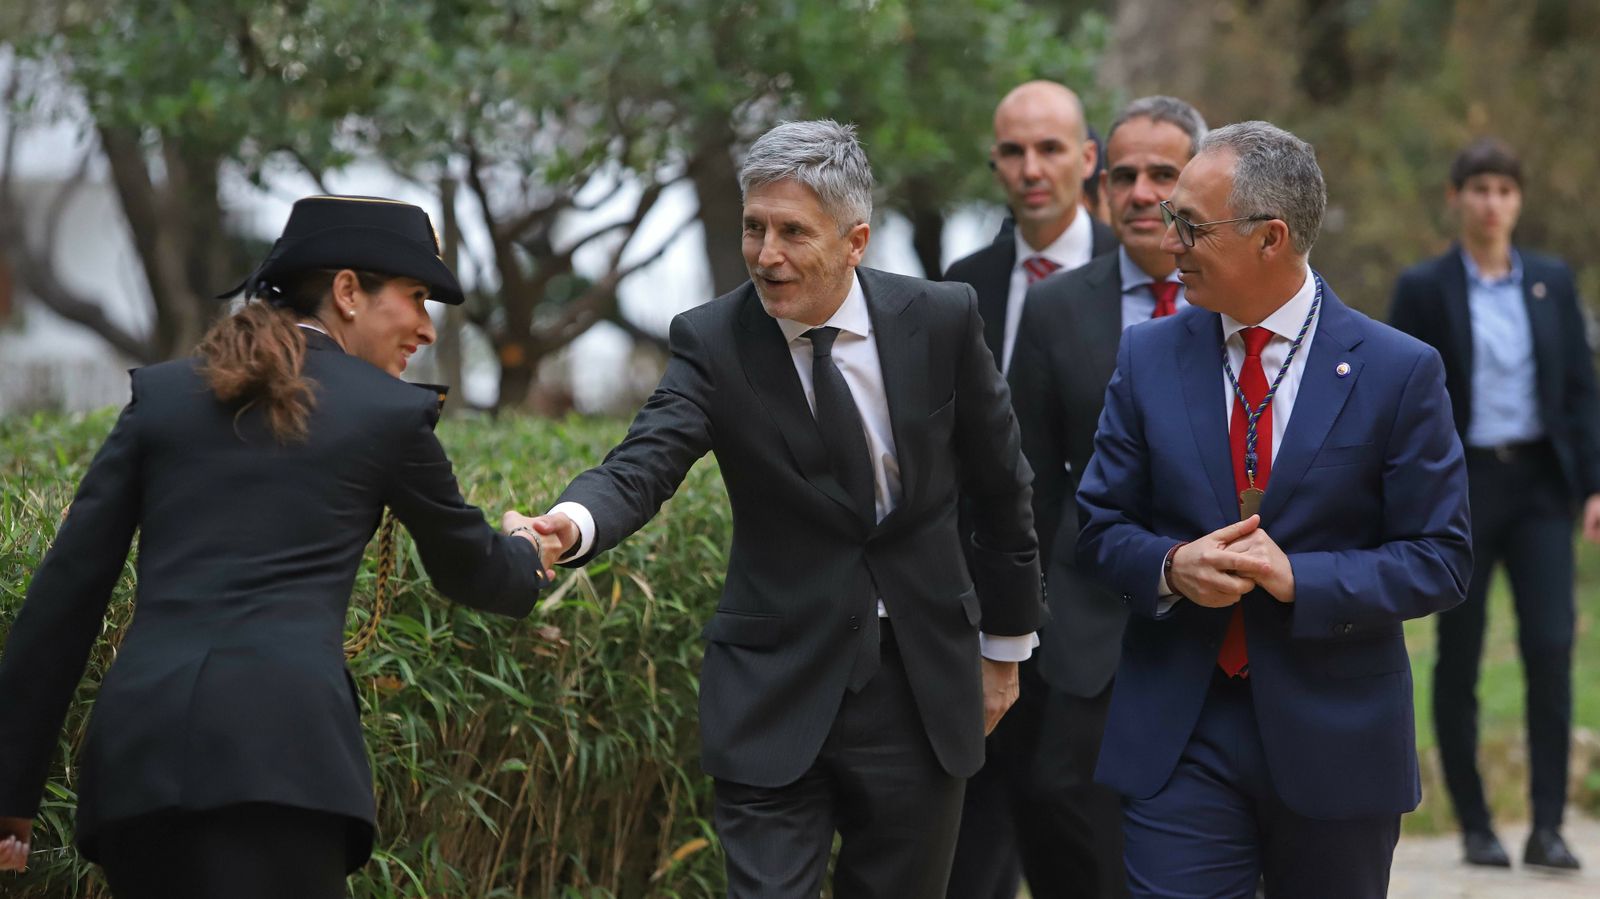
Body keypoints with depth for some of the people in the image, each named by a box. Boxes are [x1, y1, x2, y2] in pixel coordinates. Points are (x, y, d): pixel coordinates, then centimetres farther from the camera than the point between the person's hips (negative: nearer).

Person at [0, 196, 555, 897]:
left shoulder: (162, 392, 17)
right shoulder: (392, 412, 9)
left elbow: (66, 589, 12)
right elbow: (467, 570, 26)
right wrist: (526, 554, 50)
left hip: (136, 742, 4)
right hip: (281, 746, -4)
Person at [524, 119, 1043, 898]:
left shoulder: (940, 320, -5)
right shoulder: (712, 341, -8)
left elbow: (998, 484, 6)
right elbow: (644, 464, -22)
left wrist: (1006, 644, 14)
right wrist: (574, 522, -45)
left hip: (921, 685, 2)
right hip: (778, 689, -1)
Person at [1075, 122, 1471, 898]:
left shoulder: (1399, 372, -5)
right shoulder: (1148, 358, 4)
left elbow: (1439, 560, -6)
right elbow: (1100, 525, 8)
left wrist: (1299, 578, -20)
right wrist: (1171, 566, -14)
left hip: (1334, 741, -1)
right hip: (1179, 738, 1)